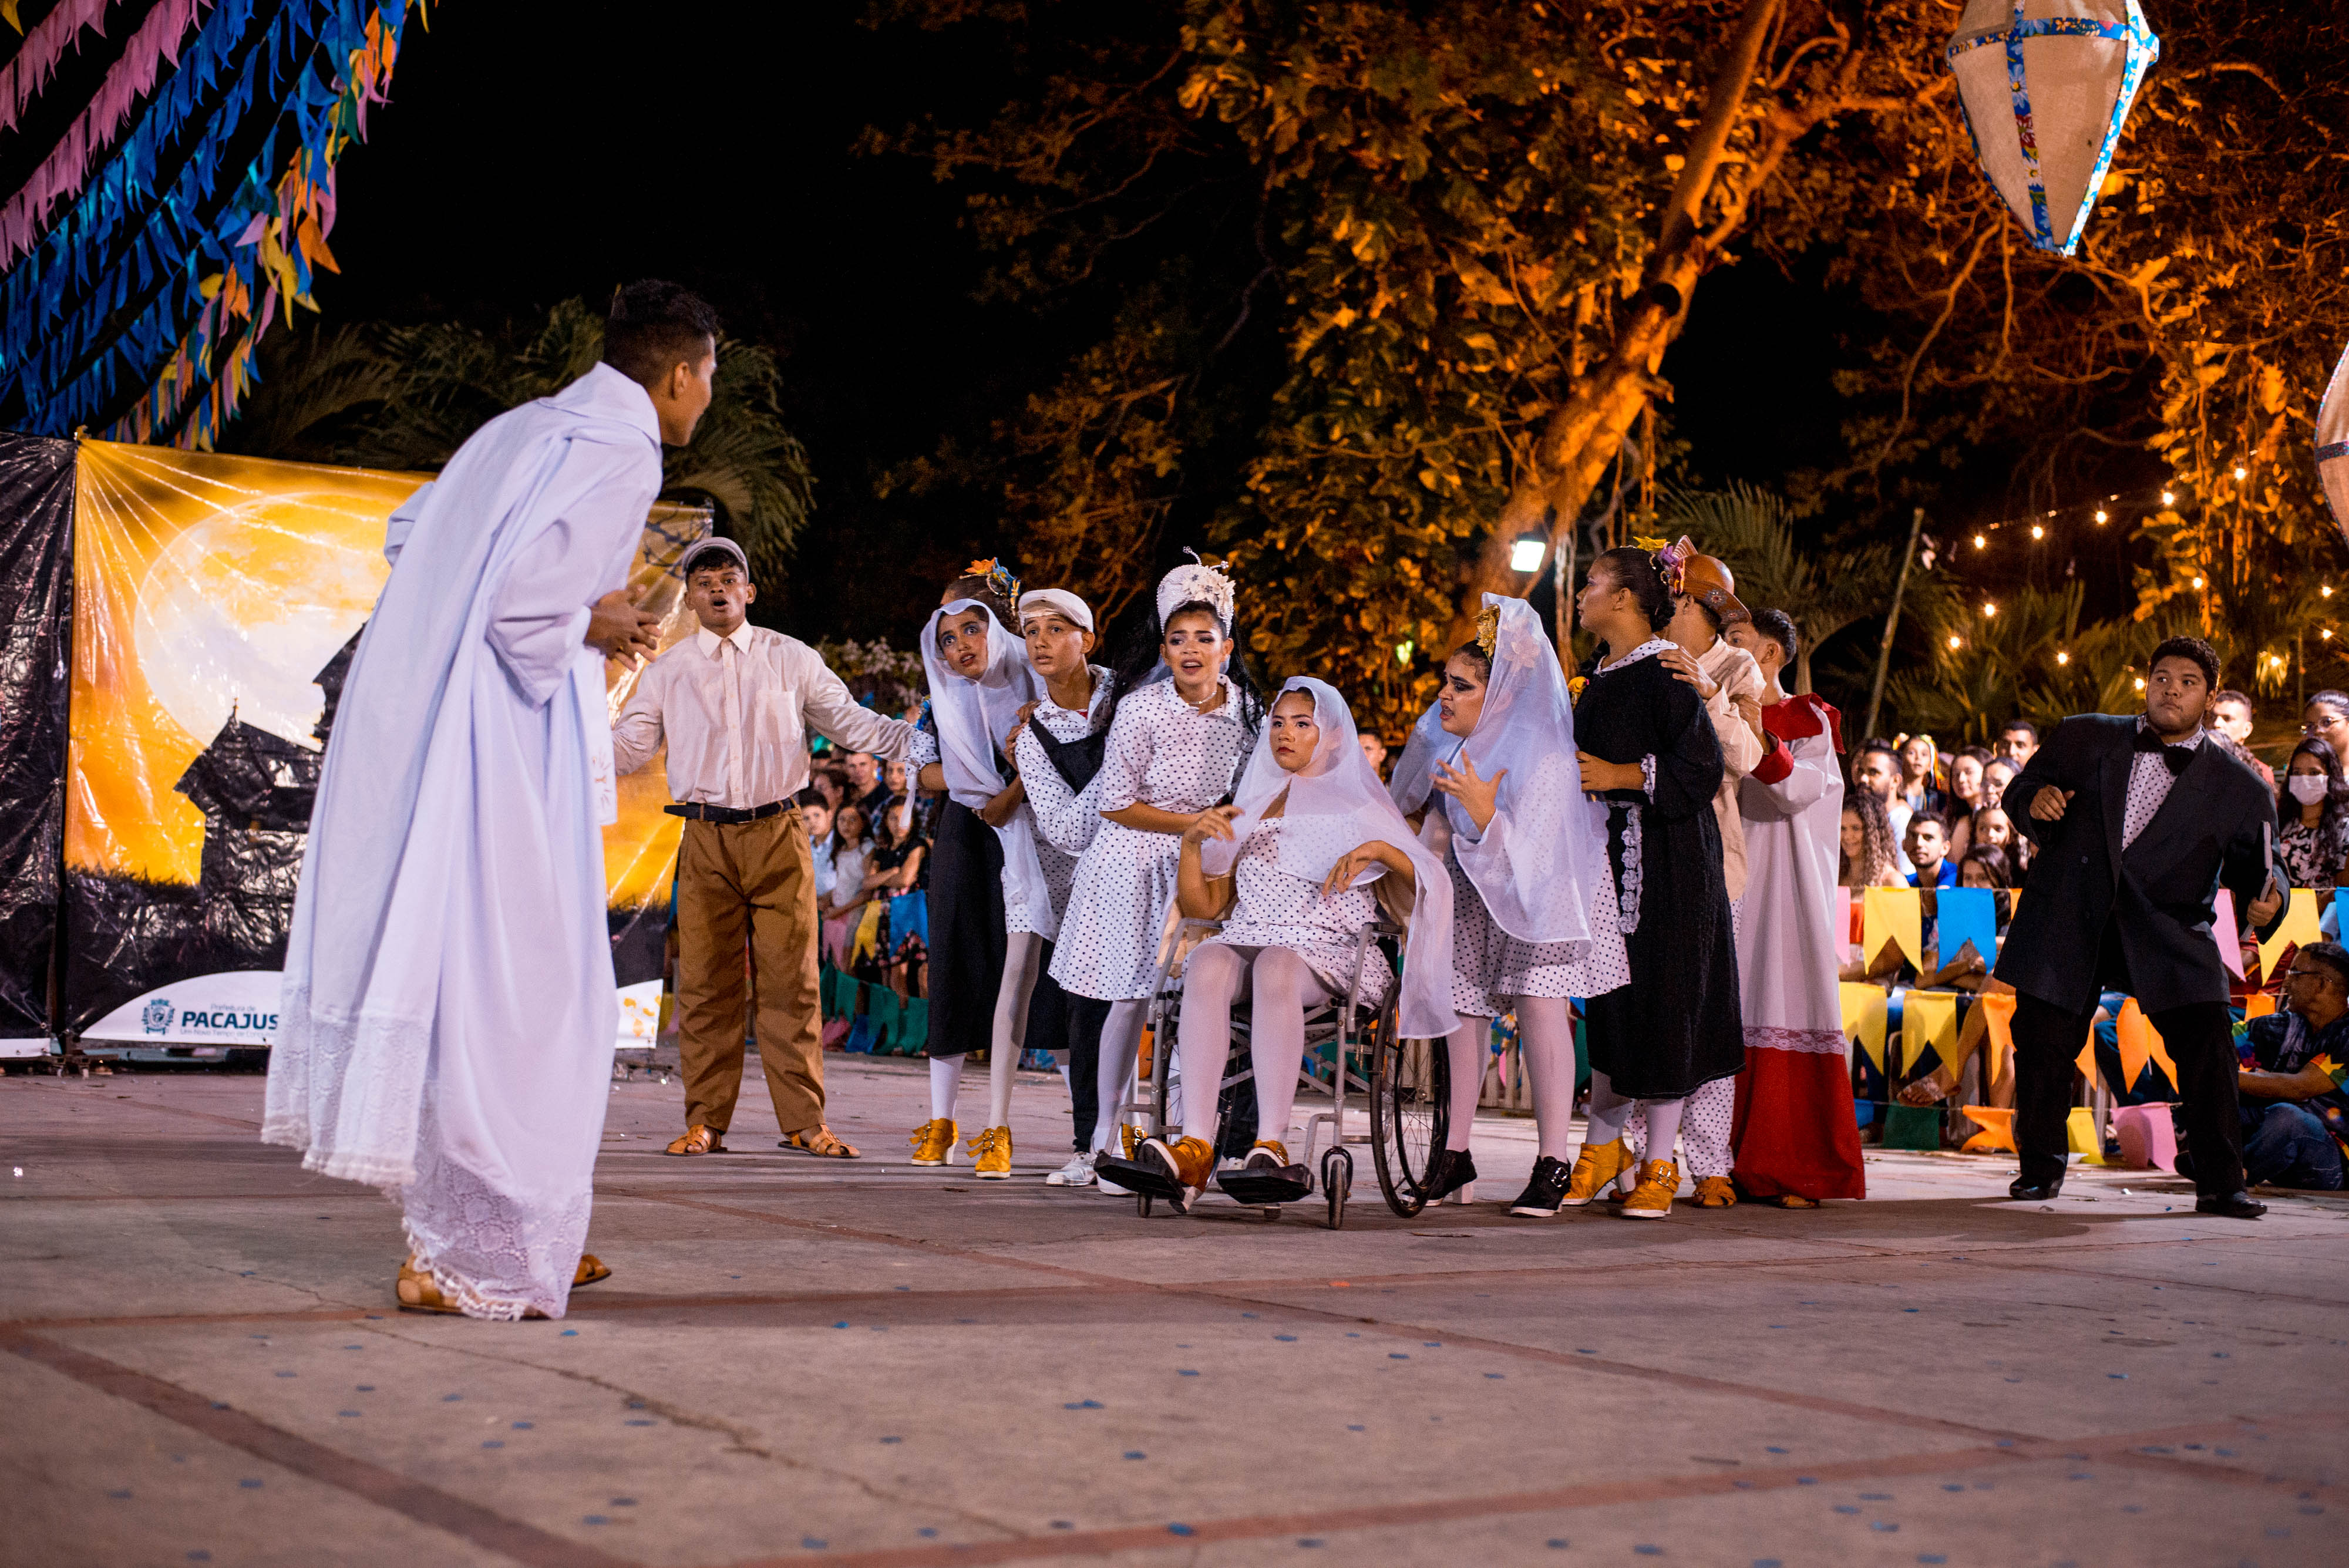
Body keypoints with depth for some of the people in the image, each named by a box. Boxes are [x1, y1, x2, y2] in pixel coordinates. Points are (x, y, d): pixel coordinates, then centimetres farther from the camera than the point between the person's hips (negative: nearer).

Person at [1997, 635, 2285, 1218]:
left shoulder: (2237, 787, 6)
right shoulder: (2083, 738, 9)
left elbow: (2257, 862, 5)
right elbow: (2022, 788, 15)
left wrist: (2266, 897, -19)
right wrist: (2035, 804, -9)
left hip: (2169, 932, -1)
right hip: (2068, 922, 1)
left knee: (2207, 1042, -13)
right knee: (2043, 1039, 0)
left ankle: (2220, 1185, 0)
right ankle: (2041, 1168, 21)